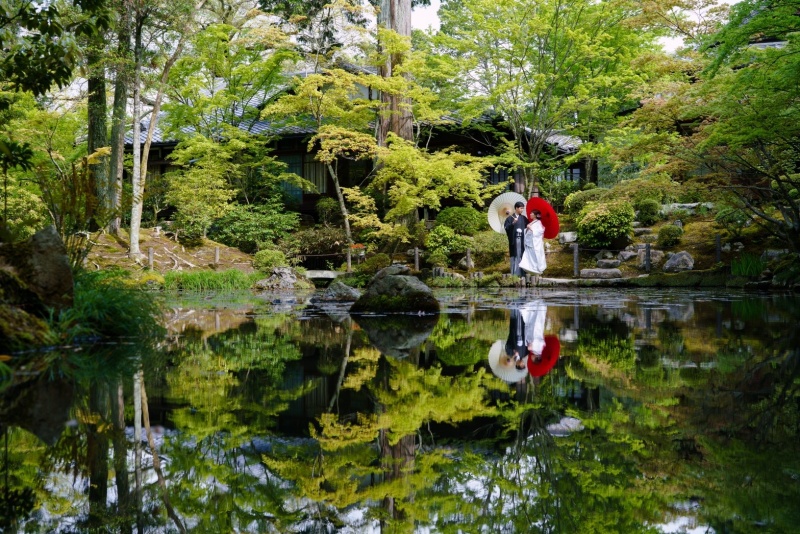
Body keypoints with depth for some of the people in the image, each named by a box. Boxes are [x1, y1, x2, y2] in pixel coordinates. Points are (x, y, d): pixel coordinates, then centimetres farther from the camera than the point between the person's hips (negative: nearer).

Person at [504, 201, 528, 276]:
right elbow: (506, 227, -12)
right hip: (514, 240, -4)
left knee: (522, 256, 4)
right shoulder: (510, 218, -2)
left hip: (522, 240, 4)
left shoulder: (523, 218, 10)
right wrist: (513, 223, -26)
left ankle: (521, 274, 9)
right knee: (515, 257, -2)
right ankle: (514, 274, 2)